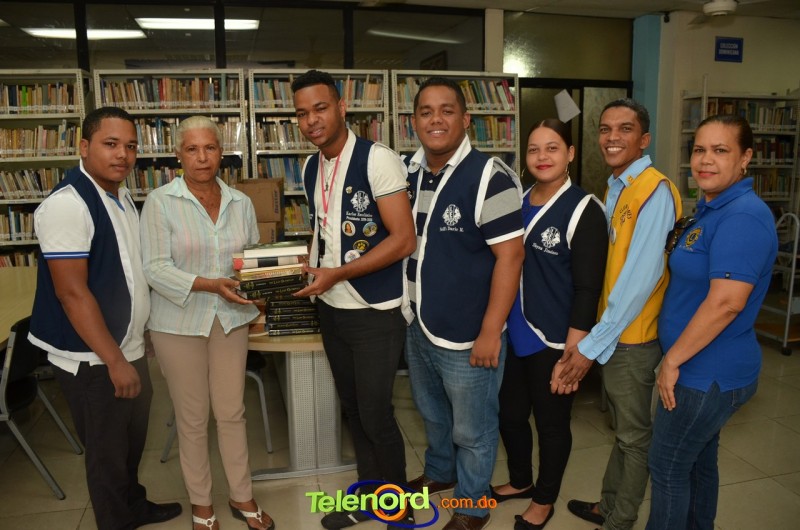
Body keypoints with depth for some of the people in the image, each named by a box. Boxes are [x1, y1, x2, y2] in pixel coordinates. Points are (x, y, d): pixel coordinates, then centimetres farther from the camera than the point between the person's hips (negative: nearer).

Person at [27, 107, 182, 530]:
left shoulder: (122, 198, 7)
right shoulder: (68, 204, -20)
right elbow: (71, 292, -23)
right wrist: (114, 361, -21)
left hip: (131, 349, 8)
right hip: (93, 360, -8)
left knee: (133, 441, 23)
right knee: (107, 451, 10)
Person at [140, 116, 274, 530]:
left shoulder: (240, 203, 4)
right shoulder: (160, 202, -9)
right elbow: (155, 267, -14)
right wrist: (212, 285, -25)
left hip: (230, 319, 3)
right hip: (179, 323, -3)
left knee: (232, 412, 13)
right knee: (192, 418, 10)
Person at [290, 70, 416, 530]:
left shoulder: (377, 159, -15)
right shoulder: (311, 168, 7)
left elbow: (403, 240, -20)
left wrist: (336, 274, -19)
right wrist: (308, 264, 4)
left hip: (376, 313, -7)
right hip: (331, 310, 7)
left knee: (376, 415, 1)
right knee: (353, 409, 18)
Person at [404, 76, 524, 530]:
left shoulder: (489, 177, -18)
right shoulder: (410, 174, 4)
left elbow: (510, 256, -19)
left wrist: (491, 332, -20)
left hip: (466, 338, -7)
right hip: (416, 329, 7)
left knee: (472, 430, 14)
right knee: (432, 415, 28)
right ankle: (439, 473, 53)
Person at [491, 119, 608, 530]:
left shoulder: (584, 210, -13)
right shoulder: (517, 202, 6)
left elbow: (587, 289, -15)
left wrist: (573, 352, -17)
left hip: (553, 342, -6)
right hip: (513, 335, 6)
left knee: (551, 423, 12)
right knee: (509, 414, 19)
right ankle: (520, 481, 45)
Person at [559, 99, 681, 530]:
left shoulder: (655, 192, -19)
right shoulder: (615, 188, 9)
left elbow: (641, 276, -24)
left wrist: (593, 344, -21)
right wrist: (593, 337, 7)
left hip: (632, 336, -8)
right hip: (611, 330, 8)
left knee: (633, 434, 11)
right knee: (621, 426, 22)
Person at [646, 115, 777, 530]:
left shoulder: (743, 216, -22)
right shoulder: (710, 211, 10)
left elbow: (726, 302, -29)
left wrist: (672, 360, -21)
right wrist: (677, 358, 15)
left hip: (709, 373, -9)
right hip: (705, 367, 9)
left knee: (667, 466, 6)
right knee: (698, 461, 23)